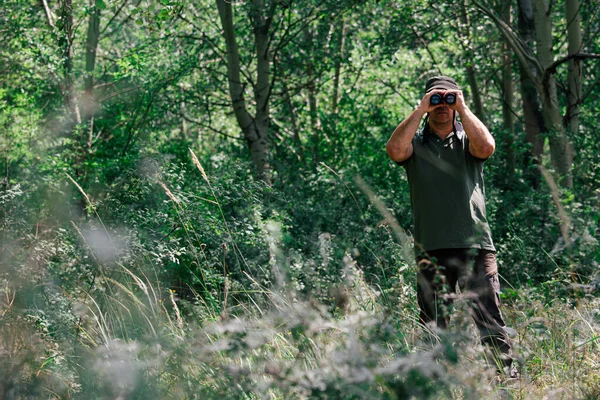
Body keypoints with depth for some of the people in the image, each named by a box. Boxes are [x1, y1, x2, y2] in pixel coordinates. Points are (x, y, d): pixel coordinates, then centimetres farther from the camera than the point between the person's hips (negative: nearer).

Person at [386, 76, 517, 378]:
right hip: (431, 249, 1)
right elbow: (395, 150, -11)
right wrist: (421, 110, -5)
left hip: (475, 244, 0)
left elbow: (487, 147, -11)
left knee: (490, 321, -5)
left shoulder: (467, 141, 12)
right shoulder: (416, 143, 12)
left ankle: (507, 375, -3)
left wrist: (462, 107, -3)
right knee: (433, 328, 3)